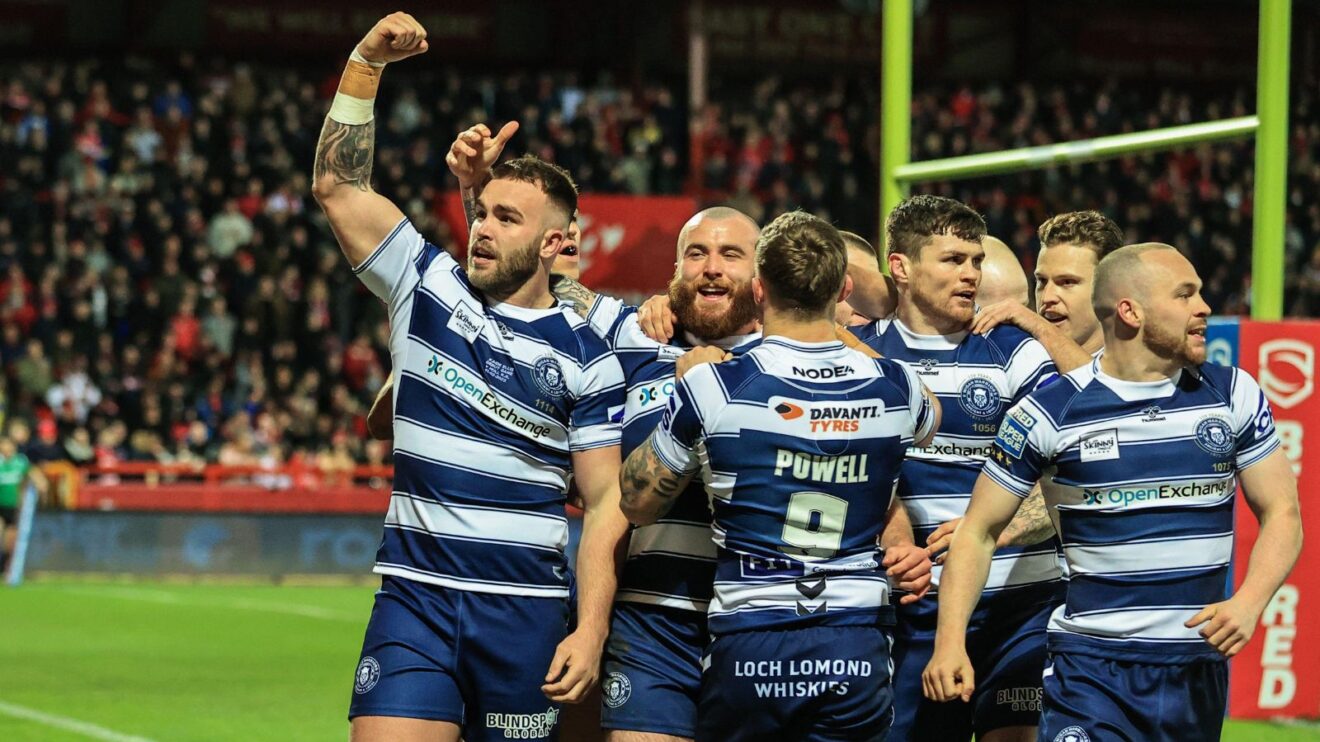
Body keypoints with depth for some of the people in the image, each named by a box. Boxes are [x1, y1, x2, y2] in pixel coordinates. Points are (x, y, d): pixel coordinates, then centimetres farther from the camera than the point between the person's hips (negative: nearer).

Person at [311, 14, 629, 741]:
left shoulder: (586, 357, 1)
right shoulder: (427, 288, 6)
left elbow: (604, 502, 0)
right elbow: (338, 186, 2)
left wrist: (590, 631, -10)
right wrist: (365, 63, -7)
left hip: (526, 614, -1)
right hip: (414, 599, 1)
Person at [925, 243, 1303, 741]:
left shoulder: (1234, 396, 4)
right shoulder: (1051, 412, -4)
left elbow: (1281, 513, 7)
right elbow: (980, 530, 1)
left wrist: (1248, 604, -12)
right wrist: (950, 640, -10)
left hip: (1200, 666, 3)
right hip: (1091, 666, -3)